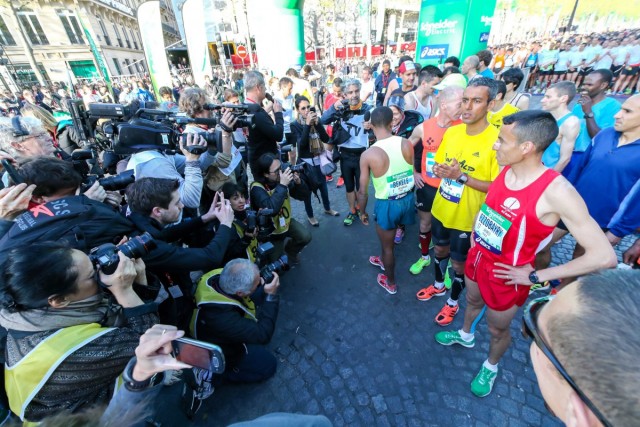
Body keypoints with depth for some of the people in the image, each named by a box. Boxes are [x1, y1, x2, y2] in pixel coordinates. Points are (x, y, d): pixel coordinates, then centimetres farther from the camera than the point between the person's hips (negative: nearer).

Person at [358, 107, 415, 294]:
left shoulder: (368, 155, -20)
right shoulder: (406, 144, -9)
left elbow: (362, 192, -13)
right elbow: (413, 173, 2)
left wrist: (362, 212, 3)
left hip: (387, 204, -5)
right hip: (407, 198, 5)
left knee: (387, 246, 19)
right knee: (387, 239, 31)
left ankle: (391, 283, 40)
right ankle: (384, 261, 58)